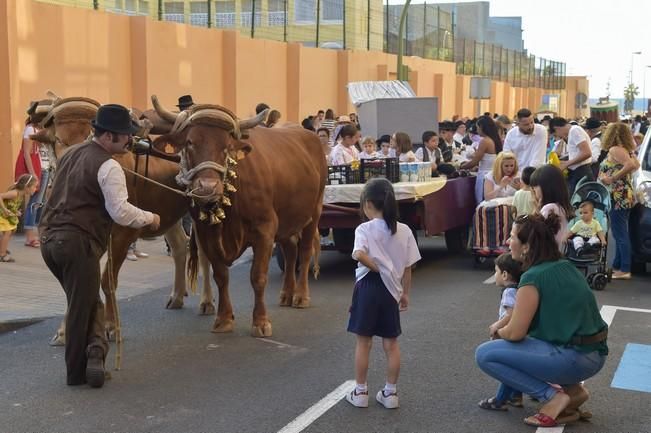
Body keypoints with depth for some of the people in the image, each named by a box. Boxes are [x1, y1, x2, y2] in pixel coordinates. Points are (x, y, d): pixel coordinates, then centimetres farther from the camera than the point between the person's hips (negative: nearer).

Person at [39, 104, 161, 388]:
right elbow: (120, 212, -15)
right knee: (83, 308, 3)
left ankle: (93, 352, 6)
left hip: (49, 237, 8)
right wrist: (150, 218, 0)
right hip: (78, 242, -8)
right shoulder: (108, 166, -10)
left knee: (84, 302, 17)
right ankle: (77, 372, 10)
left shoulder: (70, 154, 17)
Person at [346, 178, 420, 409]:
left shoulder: (365, 229, -10)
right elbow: (407, 267, 3)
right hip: (391, 289, 3)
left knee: (363, 342, 8)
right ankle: (390, 392, 18)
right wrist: (405, 293, 13)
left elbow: (359, 254, -30)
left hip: (368, 285, -3)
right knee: (391, 343, 12)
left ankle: (360, 392, 16)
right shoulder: (404, 231, 0)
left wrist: (377, 268, -14)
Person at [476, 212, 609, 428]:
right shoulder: (565, 266, 11)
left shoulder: (533, 277, -15)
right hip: (593, 354, 9)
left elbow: (515, 333, -14)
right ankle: (573, 389, 15)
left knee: (485, 354, -7)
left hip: (574, 358, -9)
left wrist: (498, 333, 9)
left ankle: (553, 396, -6)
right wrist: (504, 327, 22)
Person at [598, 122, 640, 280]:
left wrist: (612, 178, -21)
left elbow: (631, 165, -27)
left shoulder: (614, 150, -14)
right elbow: (636, 165, 21)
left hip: (618, 197, -10)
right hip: (626, 195, 10)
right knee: (620, 233, 15)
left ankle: (625, 270, -5)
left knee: (620, 234, -7)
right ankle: (617, 266, 22)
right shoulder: (626, 150, 13)